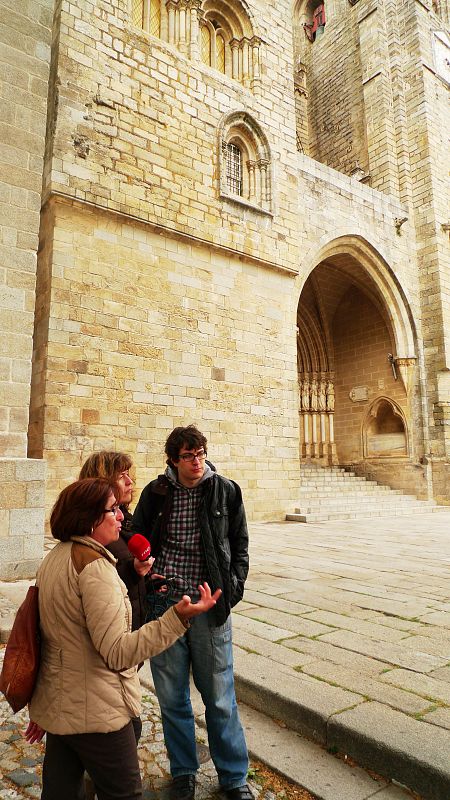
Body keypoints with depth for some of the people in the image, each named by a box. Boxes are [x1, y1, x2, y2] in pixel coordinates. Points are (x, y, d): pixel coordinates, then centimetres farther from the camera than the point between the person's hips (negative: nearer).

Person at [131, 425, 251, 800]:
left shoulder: (225, 490, -1)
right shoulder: (156, 493, 0)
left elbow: (240, 542, 8)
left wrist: (233, 586, -2)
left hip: (209, 606, -1)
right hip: (163, 604, 2)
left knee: (219, 698, 10)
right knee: (172, 698, 15)